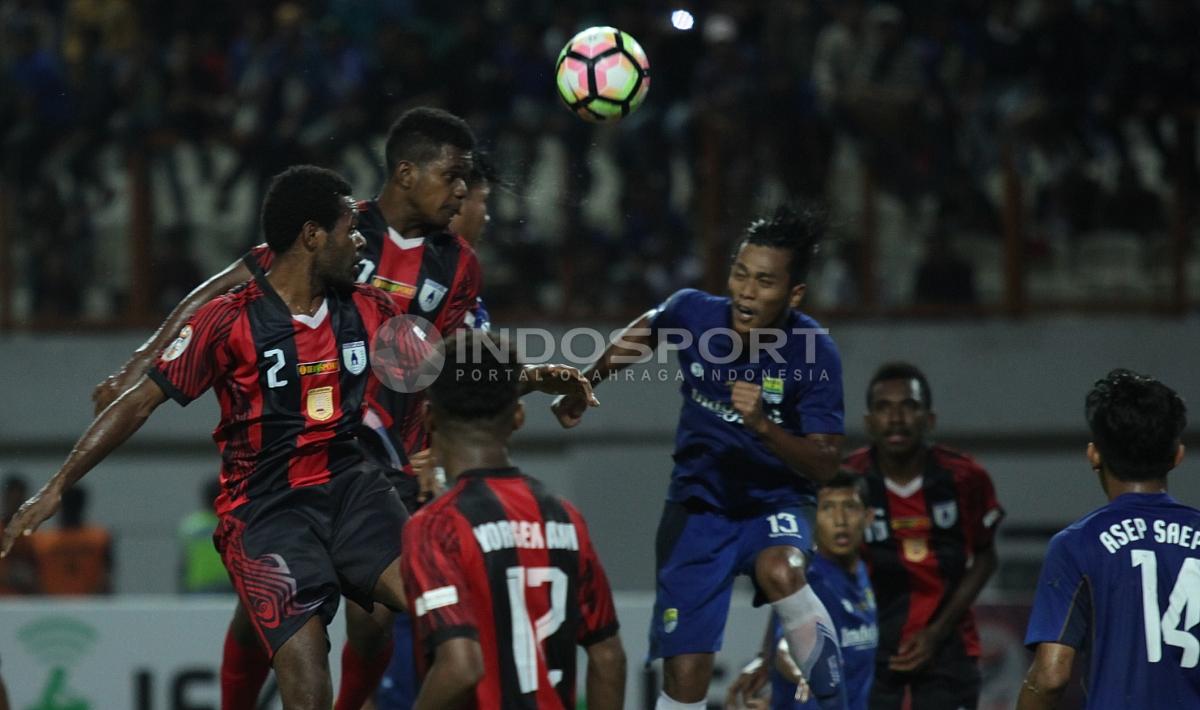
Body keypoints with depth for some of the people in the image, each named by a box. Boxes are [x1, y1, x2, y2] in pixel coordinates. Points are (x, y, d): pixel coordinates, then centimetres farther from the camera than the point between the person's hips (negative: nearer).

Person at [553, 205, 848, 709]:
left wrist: (763, 426, -36)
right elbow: (642, 332, 12)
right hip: (698, 504, 2)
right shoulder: (693, 313, -13)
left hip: (774, 503, -2)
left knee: (781, 571, -39)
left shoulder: (814, 353, -21)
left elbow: (825, 464, -20)